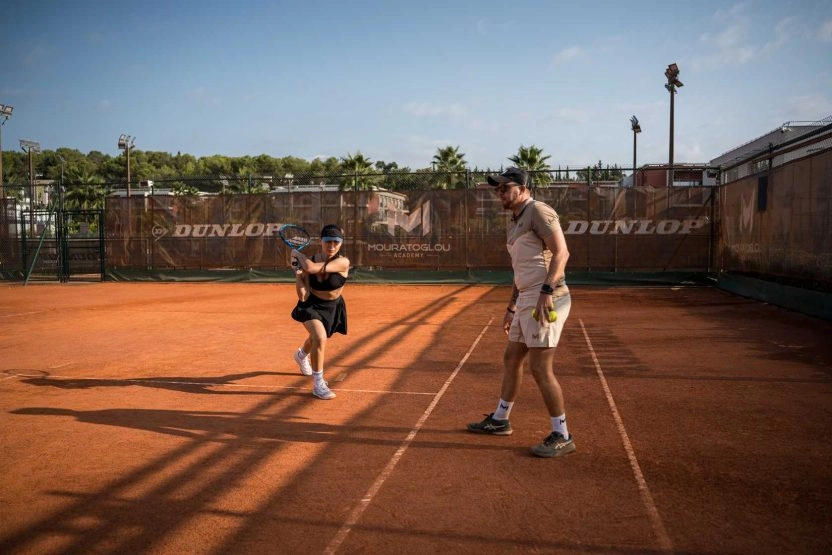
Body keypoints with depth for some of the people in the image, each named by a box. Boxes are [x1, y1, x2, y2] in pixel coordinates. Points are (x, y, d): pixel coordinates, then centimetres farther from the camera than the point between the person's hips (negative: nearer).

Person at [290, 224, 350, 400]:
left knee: (315, 339, 27)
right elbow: (303, 296, -18)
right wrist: (298, 275, -31)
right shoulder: (310, 261, -20)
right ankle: (318, 384, -11)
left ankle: (301, 355, 65)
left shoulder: (343, 262, -30)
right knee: (320, 338, -27)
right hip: (312, 305, -1)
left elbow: (311, 268, -43)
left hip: (332, 308, 1)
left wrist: (297, 254, -26)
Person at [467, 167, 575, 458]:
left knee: (540, 368, -9)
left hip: (545, 300, -10)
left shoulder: (538, 211, -9)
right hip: (527, 301, 10)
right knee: (511, 358, 18)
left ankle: (561, 436, 3)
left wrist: (546, 291, -28)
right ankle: (500, 420, 34)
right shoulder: (515, 223, 20)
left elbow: (561, 252, -19)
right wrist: (511, 307, 27)